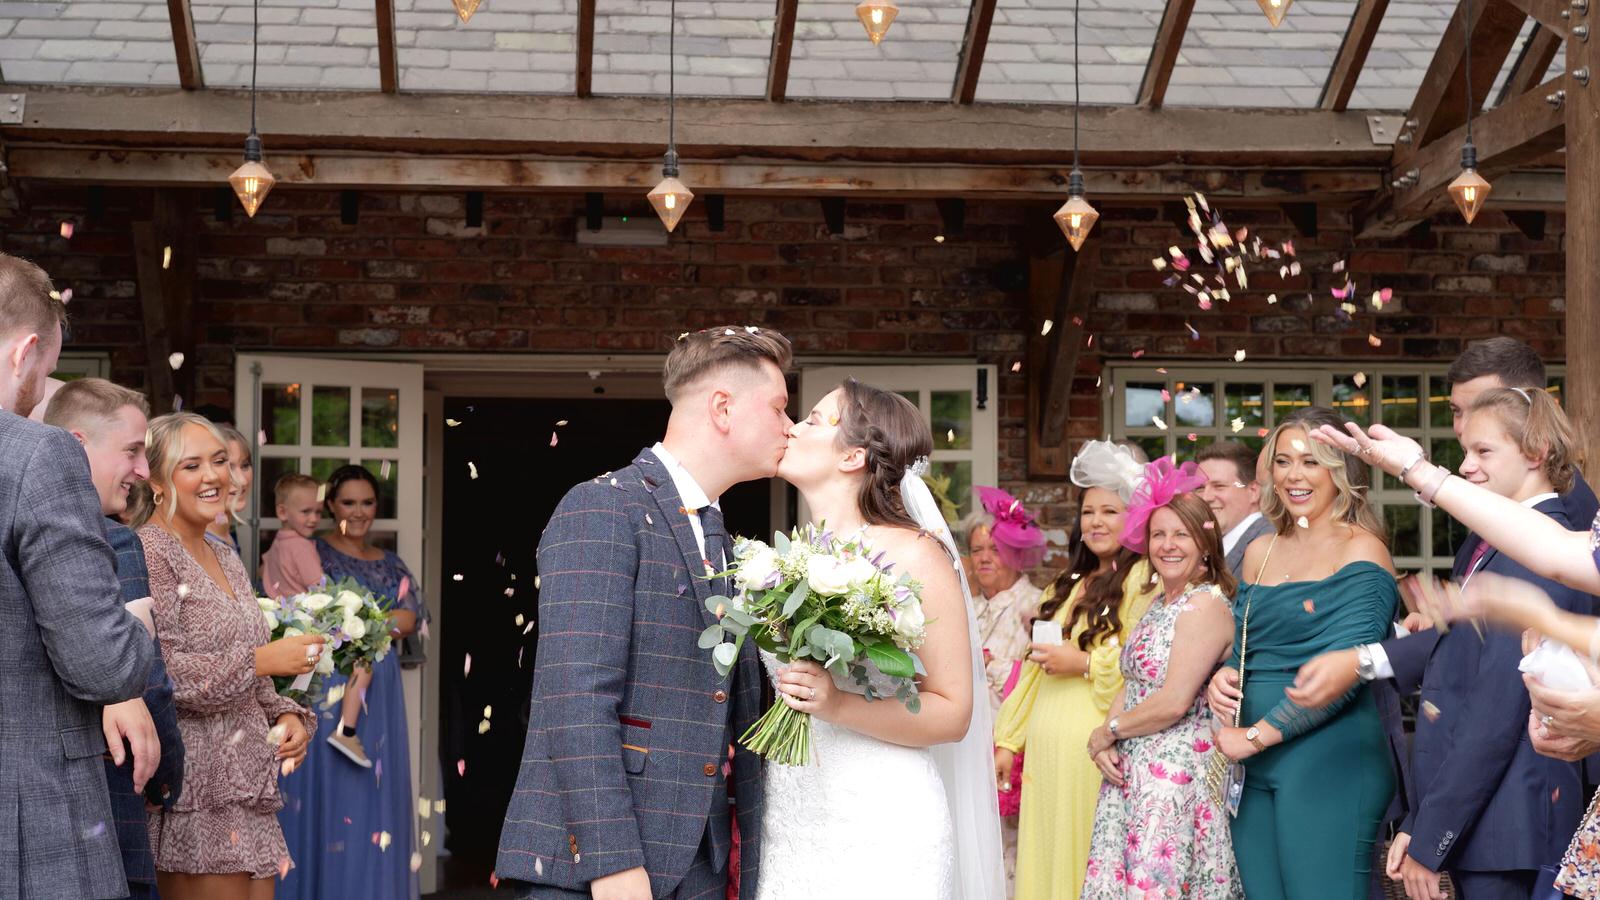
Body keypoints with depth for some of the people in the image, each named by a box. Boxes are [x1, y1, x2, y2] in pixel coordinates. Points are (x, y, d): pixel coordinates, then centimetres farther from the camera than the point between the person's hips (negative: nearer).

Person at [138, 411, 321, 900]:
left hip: (248, 782, 8)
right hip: (191, 787, -8)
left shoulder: (226, 558, 17)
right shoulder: (146, 551, -8)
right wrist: (262, 660, -14)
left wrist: (287, 714, 4)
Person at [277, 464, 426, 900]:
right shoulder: (313, 553, 2)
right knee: (325, 788, -4)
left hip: (379, 695, 5)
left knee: (376, 791, 4)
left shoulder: (390, 564, 15)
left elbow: (410, 618, 0)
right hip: (327, 687, -4)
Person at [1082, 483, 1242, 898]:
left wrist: (1106, 733, -6)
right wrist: (1106, 744, -3)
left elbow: (1173, 702, -18)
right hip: (1130, 771, 8)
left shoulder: (1206, 604, -13)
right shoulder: (1158, 605, 15)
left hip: (1177, 774, -8)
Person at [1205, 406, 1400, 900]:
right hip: (1254, 768, 6)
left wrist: (1256, 735, -14)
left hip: (1329, 764, -6)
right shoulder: (1259, 552, 14)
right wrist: (1224, 676, -1)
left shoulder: (1361, 552, -6)